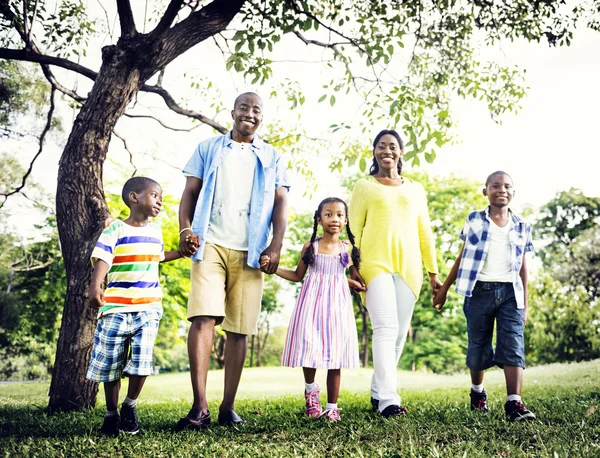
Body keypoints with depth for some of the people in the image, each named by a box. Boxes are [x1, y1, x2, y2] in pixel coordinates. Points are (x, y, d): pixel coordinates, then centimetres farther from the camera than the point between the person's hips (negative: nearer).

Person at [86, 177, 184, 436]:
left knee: (141, 362, -8)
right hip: (116, 307, -3)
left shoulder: (155, 231, 14)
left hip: (148, 308, 4)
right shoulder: (115, 229, -4)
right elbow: (102, 259, -16)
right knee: (110, 364, 4)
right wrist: (95, 286, -32)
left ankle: (130, 406, 17)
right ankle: (111, 413, 24)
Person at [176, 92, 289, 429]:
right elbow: (190, 192, 11)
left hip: (250, 252, 1)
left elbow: (281, 203, 8)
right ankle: (200, 407, -16)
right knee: (203, 317, -16)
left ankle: (228, 407, 9)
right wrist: (186, 228, -7)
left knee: (240, 329, 1)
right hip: (211, 244, -1)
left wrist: (276, 246, -5)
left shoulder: (272, 157, 17)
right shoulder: (209, 148, 16)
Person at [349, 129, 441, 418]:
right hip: (375, 263, -3)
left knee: (399, 333, 2)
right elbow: (354, 229, 5)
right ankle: (388, 400, -19)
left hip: (408, 267, 4)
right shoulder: (364, 186, 11)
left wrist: (433, 272, 13)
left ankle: (377, 393, 14)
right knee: (385, 328, -16)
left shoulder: (415, 189, 19)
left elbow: (424, 232, 18)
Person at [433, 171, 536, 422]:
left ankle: (514, 403, -11)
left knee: (514, 346, -9)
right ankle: (477, 392, 31)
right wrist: (443, 289, 9)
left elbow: (522, 267, 12)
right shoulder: (474, 220, 4)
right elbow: (462, 257, 9)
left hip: (510, 292, 1)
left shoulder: (522, 227, 9)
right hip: (479, 290, -1)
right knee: (478, 347, 8)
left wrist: (524, 304, 11)